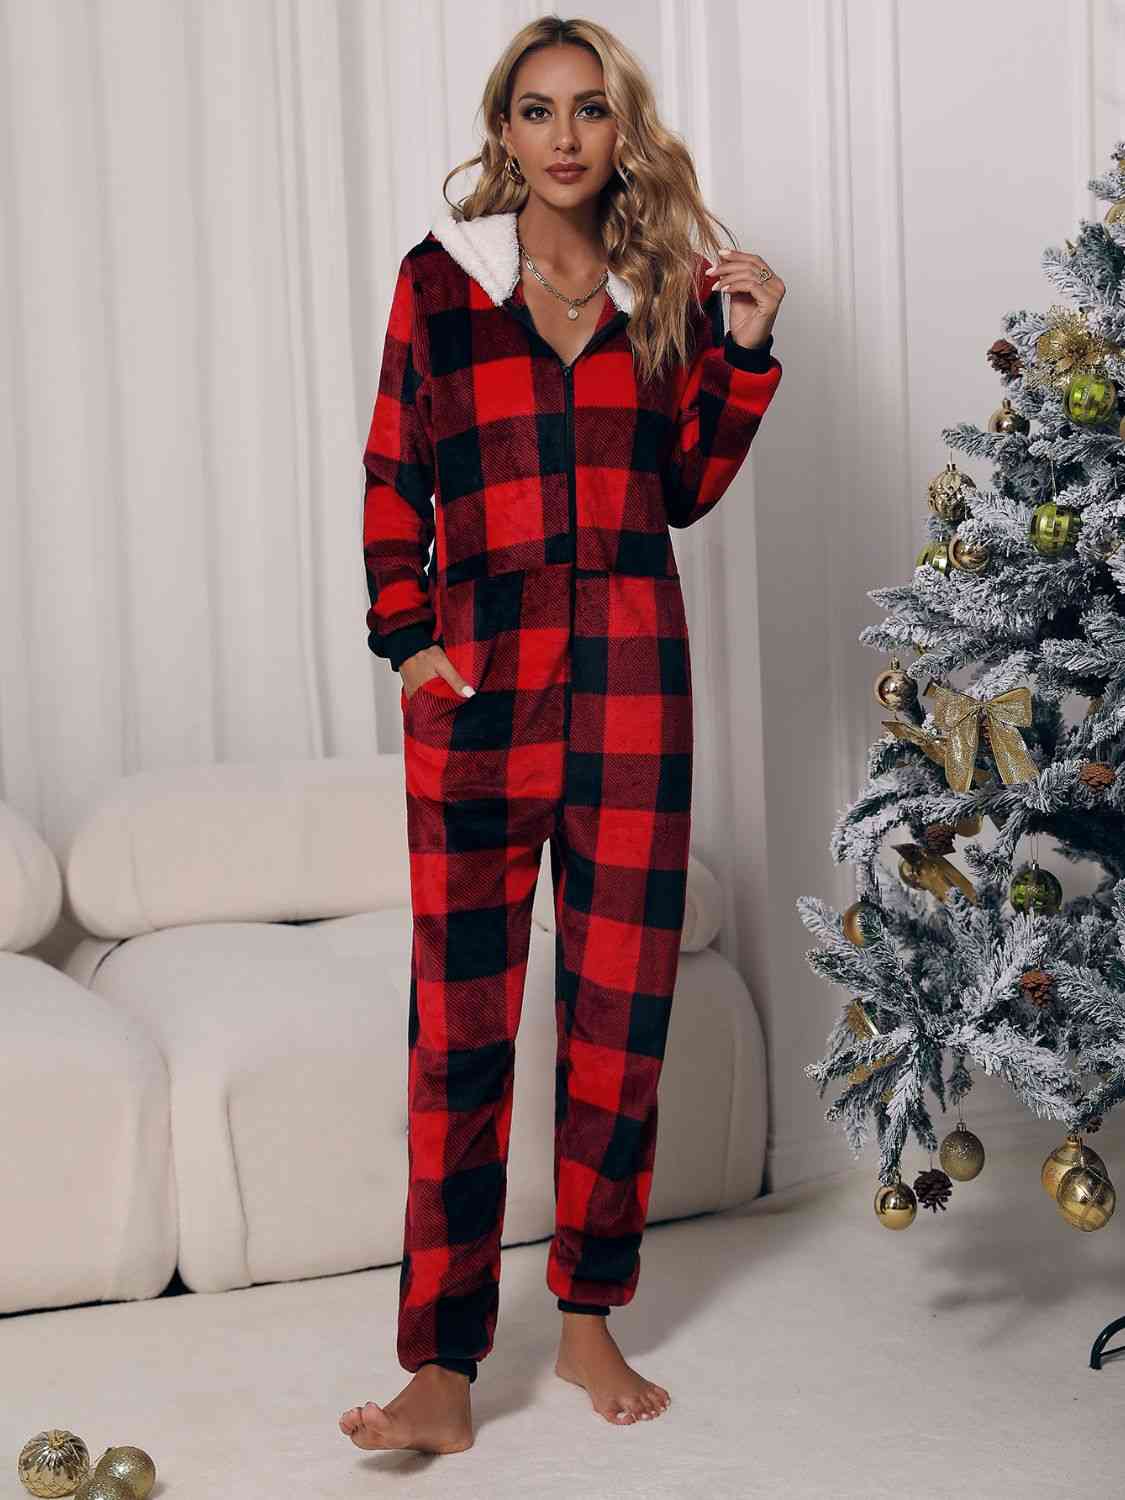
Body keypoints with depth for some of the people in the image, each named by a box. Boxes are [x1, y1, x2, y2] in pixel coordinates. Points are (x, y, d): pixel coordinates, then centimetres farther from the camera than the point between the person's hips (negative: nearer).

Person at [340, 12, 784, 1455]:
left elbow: (687, 489, 13)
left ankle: (589, 1319, 20)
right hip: (479, 676, -2)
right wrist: (403, 633, -2)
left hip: (632, 673, 2)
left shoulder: (671, 284, 11)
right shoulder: (443, 273, 6)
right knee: (461, 1018, -3)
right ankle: (443, 1367, 2)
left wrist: (743, 351, 2)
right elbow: (392, 473, 7)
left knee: (622, 1001, 5)